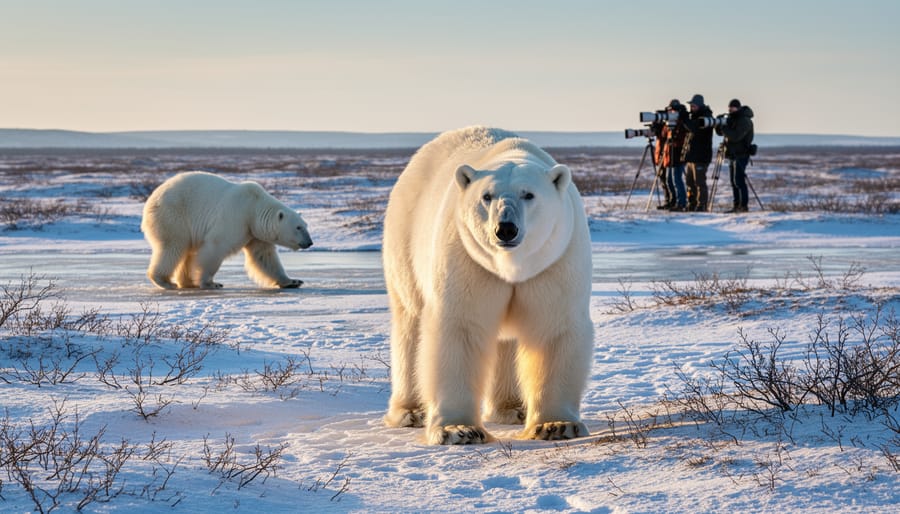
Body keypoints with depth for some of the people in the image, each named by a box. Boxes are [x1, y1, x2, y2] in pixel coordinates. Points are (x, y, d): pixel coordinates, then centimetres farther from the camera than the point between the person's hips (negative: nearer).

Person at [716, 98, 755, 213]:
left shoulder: (744, 120, -14)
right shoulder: (732, 118, 14)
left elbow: (736, 136, -24)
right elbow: (720, 132, 14)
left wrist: (724, 128, -22)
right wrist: (719, 125, -6)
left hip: (740, 155, -9)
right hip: (732, 154, 9)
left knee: (738, 180, -12)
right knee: (734, 182, 8)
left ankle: (743, 205, -11)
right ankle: (736, 206, 10)